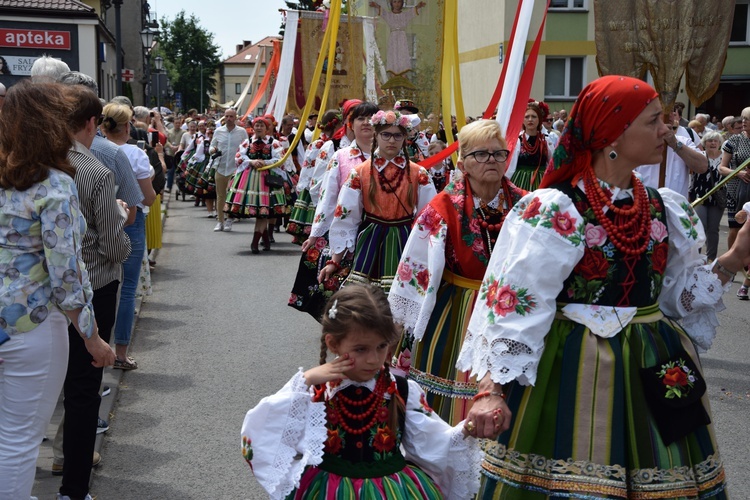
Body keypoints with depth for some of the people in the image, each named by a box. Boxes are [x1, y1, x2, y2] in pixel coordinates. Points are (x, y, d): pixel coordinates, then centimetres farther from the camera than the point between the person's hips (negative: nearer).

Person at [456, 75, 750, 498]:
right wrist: (492, 389, -25)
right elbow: (513, 301, -18)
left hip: (655, 371, 6)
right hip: (571, 371, -6)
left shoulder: (665, 210, 6)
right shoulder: (552, 211, -14)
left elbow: (681, 293, 12)